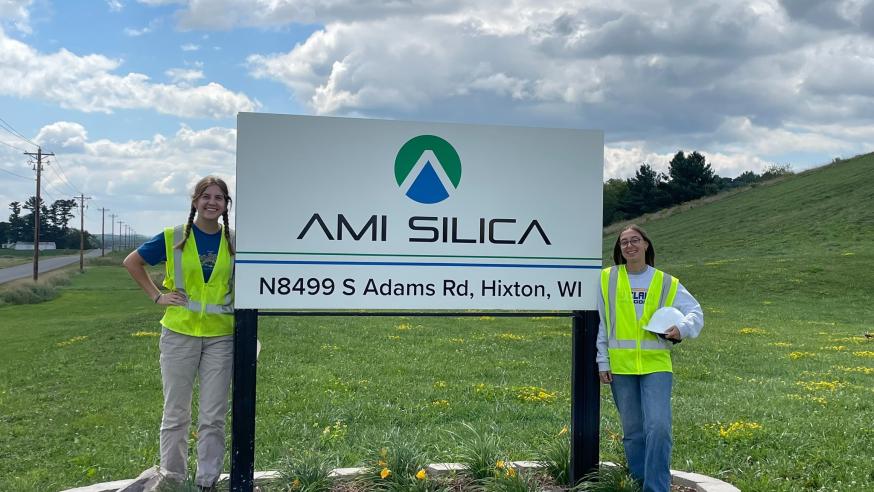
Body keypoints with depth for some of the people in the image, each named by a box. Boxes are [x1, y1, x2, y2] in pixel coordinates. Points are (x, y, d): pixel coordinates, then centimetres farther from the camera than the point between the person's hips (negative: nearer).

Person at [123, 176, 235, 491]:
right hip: (179, 333, -1)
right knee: (176, 413, 8)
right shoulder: (173, 238, -2)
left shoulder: (235, 242, 1)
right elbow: (132, 262, 9)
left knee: (213, 416, 6)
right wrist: (156, 296, 0)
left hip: (221, 336, 1)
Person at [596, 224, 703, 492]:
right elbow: (600, 324, 7)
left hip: (656, 365, -1)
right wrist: (603, 362, 4)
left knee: (658, 427, -13)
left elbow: (695, 313, 8)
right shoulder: (608, 279, 4)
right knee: (632, 430, 9)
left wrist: (683, 328, -14)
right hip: (621, 367, 1)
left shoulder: (667, 283, 5)